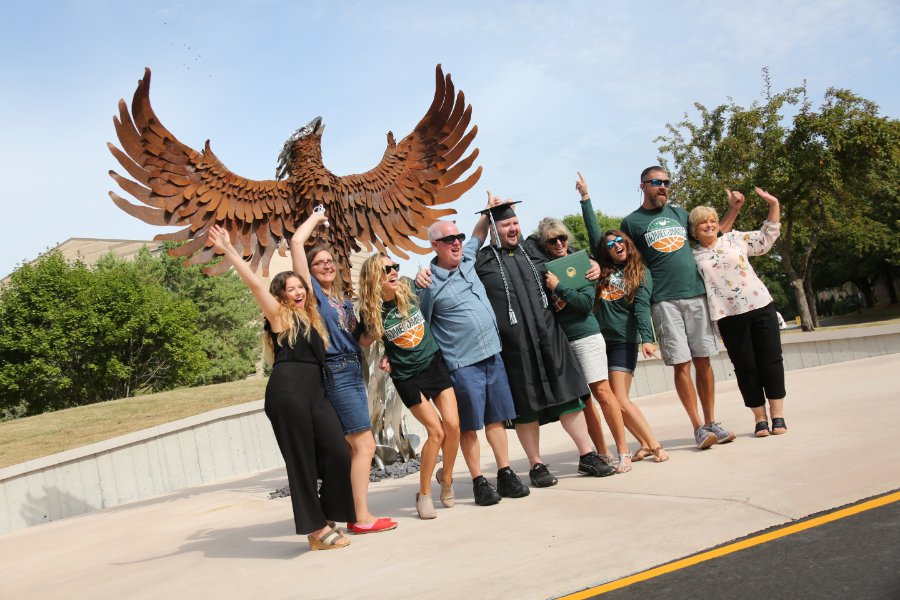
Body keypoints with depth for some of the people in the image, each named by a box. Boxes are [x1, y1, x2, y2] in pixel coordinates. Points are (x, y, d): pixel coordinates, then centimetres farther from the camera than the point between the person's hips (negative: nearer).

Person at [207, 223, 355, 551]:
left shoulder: (310, 319, 25)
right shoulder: (279, 315, 7)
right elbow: (254, 282, -3)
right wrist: (228, 251, -8)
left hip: (315, 391, 7)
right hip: (287, 391, -7)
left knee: (337, 453, -4)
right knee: (301, 460, -4)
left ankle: (325, 520, 11)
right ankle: (315, 528, 4)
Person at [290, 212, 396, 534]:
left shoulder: (344, 301, 19)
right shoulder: (312, 291, -2)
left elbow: (362, 339, 17)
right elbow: (296, 242, -9)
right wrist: (316, 217, 5)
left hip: (354, 372, 8)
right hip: (335, 372, -8)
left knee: (351, 448, 9)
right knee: (365, 445, -8)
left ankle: (353, 513, 15)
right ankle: (362, 518, -3)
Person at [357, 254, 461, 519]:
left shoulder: (409, 289, -4)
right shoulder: (370, 311, -11)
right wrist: (386, 356, -4)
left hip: (434, 363, 3)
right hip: (407, 376, -3)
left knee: (453, 425, -6)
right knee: (436, 432, -9)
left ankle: (447, 480, 19)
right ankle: (424, 494, 8)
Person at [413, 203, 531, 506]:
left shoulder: (466, 259, 9)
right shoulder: (429, 282, -10)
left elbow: (478, 235, 29)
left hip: (492, 354, 7)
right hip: (462, 363, -6)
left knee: (496, 418, 11)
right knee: (469, 425, 2)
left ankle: (505, 474, 19)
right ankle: (479, 482, 12)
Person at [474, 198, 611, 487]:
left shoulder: (531, 252, 15)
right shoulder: (482, 260, 0)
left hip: (548, 336, 4)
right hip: (513, 344, -4)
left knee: (568, 395, 5)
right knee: (526, 406, 3)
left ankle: (587, 455, 14)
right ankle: (536, 466, 14)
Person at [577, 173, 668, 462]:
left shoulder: (640, 273, 3)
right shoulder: (604, 268, 10)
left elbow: (642, 307, -9)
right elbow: (593, 232, 9)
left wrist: (647, 339, -23)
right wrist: (585, 197, 8)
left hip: (624, 341, -4)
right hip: (598, 339, 4)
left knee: (620, 400, -12)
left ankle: (652, 444, 0)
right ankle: (646, 444, 13)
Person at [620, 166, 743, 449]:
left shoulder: (680, 213, 17)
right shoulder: (632, 222, 5)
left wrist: (733, 211, 16)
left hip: (696, 295, 4)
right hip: (664, 301, -4)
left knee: (703, 361, 5)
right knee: (682, 364, -5)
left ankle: (711, 422, 14)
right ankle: (698, 427, 3)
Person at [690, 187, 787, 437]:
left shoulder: (735, 238, 8)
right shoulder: (692, 255, 5)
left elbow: (767, 237, 13)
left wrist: (773, 205, 7)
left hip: (760, 307, 1)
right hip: (729, 316, -1)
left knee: (771, 360, 2)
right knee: (745, 367, 3)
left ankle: (777, 416, 9)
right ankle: (760, 419, 12)